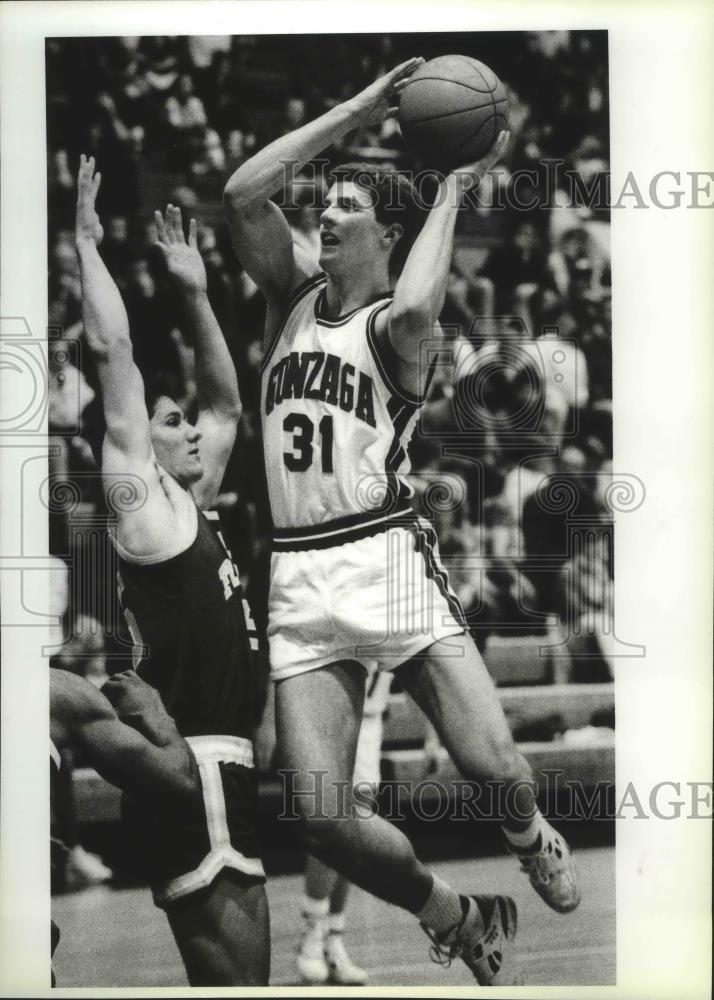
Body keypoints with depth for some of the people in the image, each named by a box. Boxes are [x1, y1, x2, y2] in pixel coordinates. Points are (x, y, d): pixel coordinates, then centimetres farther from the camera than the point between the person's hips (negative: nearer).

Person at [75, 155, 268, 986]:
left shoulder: (189, 514, 19)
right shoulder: (141, 505, -4)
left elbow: (228, 403, 32)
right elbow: (111, 350, -10)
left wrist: (194, 292, 28)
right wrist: (86, 244, -3)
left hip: (215, 771, 9)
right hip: (194, 776, -9)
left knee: (231, 974, 11)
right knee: (235, 977, -12)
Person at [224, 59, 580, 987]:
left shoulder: (394, 325, 0)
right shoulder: (296, 292, 13)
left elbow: (416, 309, -27)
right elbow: (242, 194, -3)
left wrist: (451, 193, -12)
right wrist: (359, 109, -2)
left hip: (390, 560, -4)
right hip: (299, 579, 4)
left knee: (494, 768, -14)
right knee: (321, 816, -9)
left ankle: (530, 835, 26)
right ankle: (464, 923, 17)